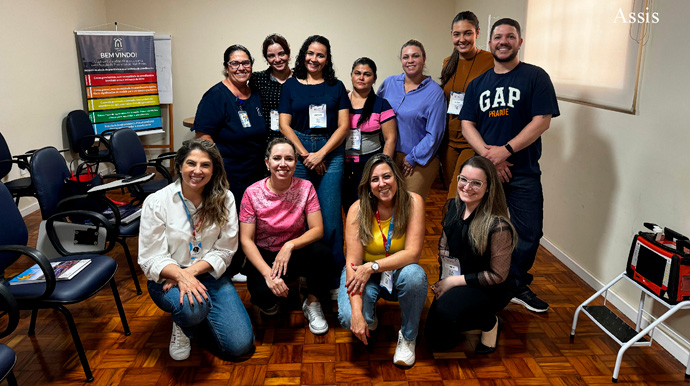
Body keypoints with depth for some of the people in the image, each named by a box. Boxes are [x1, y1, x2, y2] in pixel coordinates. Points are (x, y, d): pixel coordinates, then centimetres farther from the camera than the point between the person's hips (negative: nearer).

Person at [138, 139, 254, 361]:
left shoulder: (224, 199, -4)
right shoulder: (156, 202, -8)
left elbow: (224, 251, -4)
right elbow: (151, 259, -10)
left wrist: (191, 271, -19)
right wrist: (180, 276, -29)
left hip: (209, 275, 2)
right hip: (168, 278, -2)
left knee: (240, 344, -11)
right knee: (192, 307, -38)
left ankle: (199, 315, 20)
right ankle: (182, 326, 2)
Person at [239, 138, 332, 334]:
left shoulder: (305, 188, -9)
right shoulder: (253, 193, -12)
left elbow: (317, 229, -12)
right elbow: (246, 240, -13)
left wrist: (290, 245, -30)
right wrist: (267, 273, -26)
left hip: (295, 253, 2)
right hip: (263, 256, -1)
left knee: (323, 253, -31)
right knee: (264, 293, -32)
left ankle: (312, 304, -3)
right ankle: (268, 300, 9)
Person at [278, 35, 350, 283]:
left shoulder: (336, 86, 11)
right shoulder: (290, 85, 10)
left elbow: (343, 126, 3)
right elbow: (284, 126, 4)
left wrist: (320, 154, -7)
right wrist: (306, 155, -6)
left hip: (330, 153, 0)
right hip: (297, 153, 1)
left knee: (330, 216, -4)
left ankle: (334, 276, 8)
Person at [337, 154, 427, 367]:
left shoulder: (413, 202, -17)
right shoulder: (358, 209, -17)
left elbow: (413, 253, -21)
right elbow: (353, 262, -21)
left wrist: (373, 266, -31)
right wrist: (357, 313, -30)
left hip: (398, 272, 1)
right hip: (364, 275, 0)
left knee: (414, 275, -34)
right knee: (348, 317, -27)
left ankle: (408, 336, -6)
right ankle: (369, 315, 13)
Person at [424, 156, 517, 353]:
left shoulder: (498, 225, -26)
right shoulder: (453, 207, -6)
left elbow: (498, 275, -19)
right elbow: (444, 247, 7)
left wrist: (454, 281, -18)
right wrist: (445, 279, -6)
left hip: (490, 288, -6)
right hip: (455, 281, 6)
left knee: (445, 310, -34)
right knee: (435, 339, 4)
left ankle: (490, 323, -2)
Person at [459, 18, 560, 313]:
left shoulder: (535, 77, -1)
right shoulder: (478, 84, 11)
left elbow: (542, 120, -10)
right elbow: (467, 124, 3)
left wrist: (505, 150, -18)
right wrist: (487, 155, -13)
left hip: (523, 173, -2)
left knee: (527, 233, 0)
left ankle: (517, 285, 22)